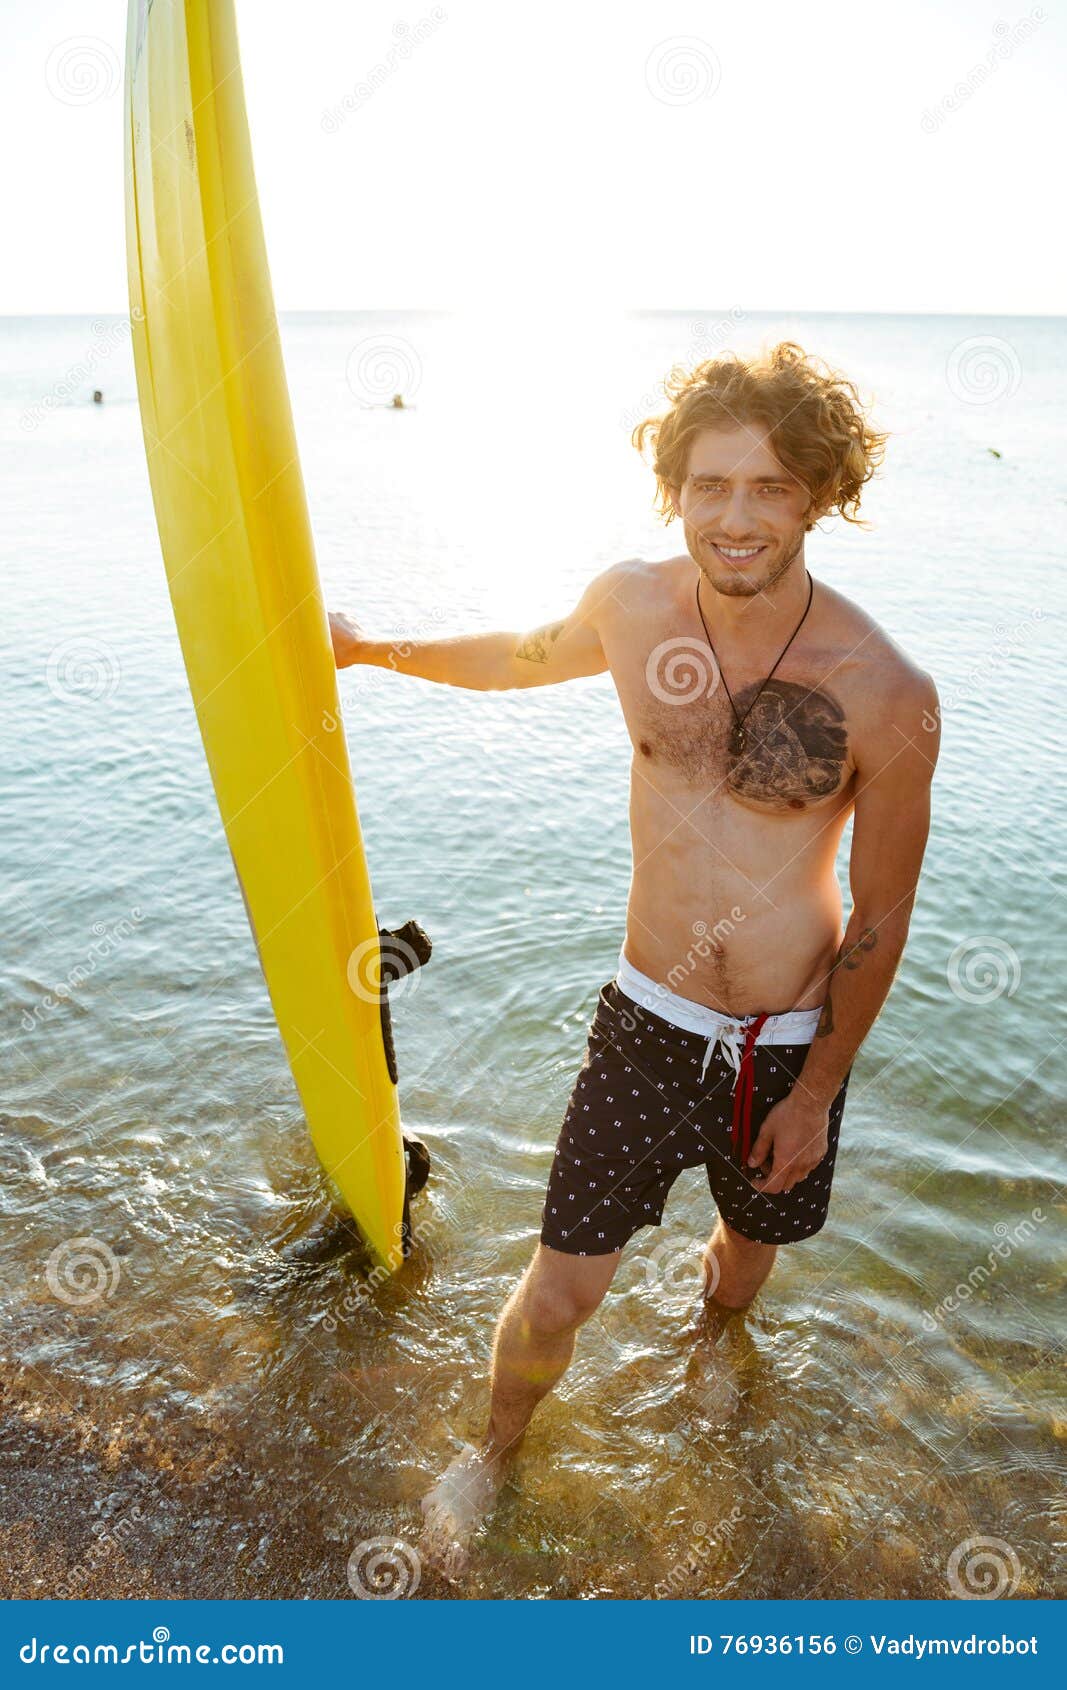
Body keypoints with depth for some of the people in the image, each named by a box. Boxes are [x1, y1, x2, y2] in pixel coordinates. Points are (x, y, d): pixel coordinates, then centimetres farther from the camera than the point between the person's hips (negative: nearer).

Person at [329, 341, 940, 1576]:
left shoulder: (883, 694, -20)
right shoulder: (630, 605, -11)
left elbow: (881, 917, -9)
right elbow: (530, 656, 13)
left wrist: (818, 1090, -3)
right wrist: (376, 649, 23)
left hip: (791, 1042, 0)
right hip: (647, 1022, 1)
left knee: (752, 1240, 27)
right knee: (561, 1292, 6)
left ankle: (715, 1337, 65)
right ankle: (498, 1445, 41)